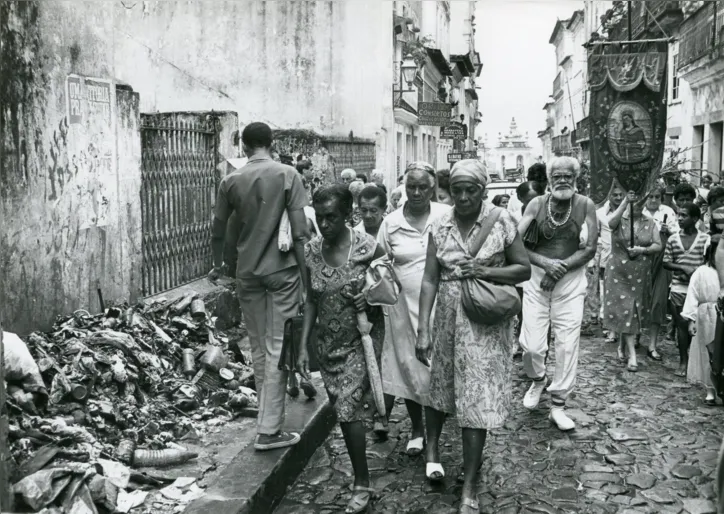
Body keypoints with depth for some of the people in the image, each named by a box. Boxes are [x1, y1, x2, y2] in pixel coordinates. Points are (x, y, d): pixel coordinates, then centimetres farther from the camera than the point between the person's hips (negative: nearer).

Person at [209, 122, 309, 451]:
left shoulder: (230, 182, 3)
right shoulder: (288, 175, -5)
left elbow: (217, 230, 11)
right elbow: (299, 232, -10)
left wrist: (218, 266, 27)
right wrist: (306, 275, -3)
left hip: (247, 273, 3)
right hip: (282, 270, -3)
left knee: (258, 348, 14)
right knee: (277, 348, 0)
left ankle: (270, 417, 27)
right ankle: (268, 430, 1)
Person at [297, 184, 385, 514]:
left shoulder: (368, 248, -15)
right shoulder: (311, 252, -2)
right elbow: (312, 301, 6)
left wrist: (371, 296, -21)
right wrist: (304, 345, 2)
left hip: (362, 340, -4)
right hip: (328, 343, 4)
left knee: (348, 411, -10)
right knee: (344, 411, 10)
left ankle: (362, 485, 8)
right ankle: (361, 479, 27)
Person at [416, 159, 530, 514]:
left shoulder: (501, 222, -7)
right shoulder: (440, 226, -2)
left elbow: (524, 270, -2)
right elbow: (429, 280, -5)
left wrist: (484, 271, -18)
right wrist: (423, 331, -12)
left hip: (487, 323, -2)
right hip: (448, 318, 3)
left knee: (478, 400, 0)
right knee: (438, 384, 17)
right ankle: (432, 447, 46)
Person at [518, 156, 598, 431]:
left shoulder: (585, 205, -3)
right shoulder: (537, 204, -2)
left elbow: (591, 248, -5)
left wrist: (560, 268, -15)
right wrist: (546, 263, -21)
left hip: (570, 280, 0)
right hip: (536, 277, 0)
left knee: (567, 344, -1)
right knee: (532, 344, -3)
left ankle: (558, 405, 13)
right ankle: (537, 381, 31)